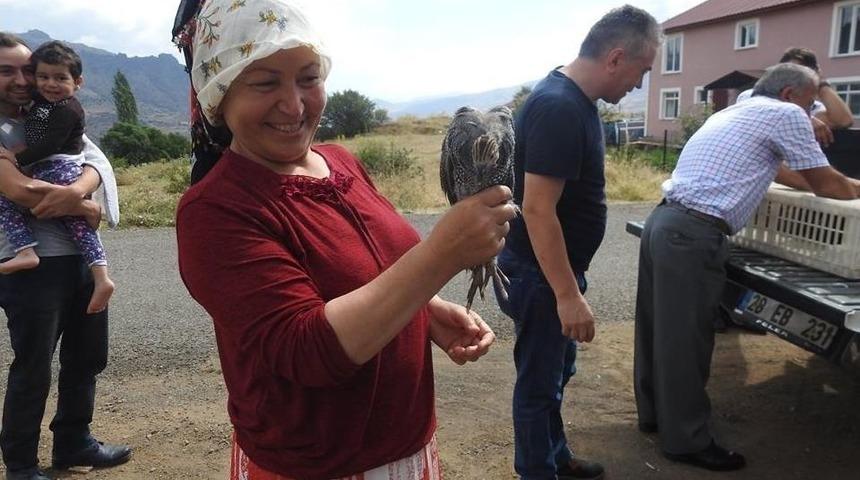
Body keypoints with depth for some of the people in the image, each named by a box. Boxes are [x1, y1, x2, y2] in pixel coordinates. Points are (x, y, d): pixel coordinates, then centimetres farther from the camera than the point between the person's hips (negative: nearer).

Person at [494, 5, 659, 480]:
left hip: (555, 269, 10)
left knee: (557, 369, 23)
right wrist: (568, 294, -25)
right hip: (540, 275, -10)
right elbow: (537, 210, -28)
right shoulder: (559, 108, -25)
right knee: (540, 381, 7)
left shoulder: (573, 99, 7)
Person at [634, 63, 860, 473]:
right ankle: (687, 441, 12)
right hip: (692, 235, -9)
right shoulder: (785, 115, 1)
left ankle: (654, 413, 31)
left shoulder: (732, 112, 26)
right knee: (685, 339, 0)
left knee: (660, 328, 17)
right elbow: (826, 185, 6)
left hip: (665, 221, 9)